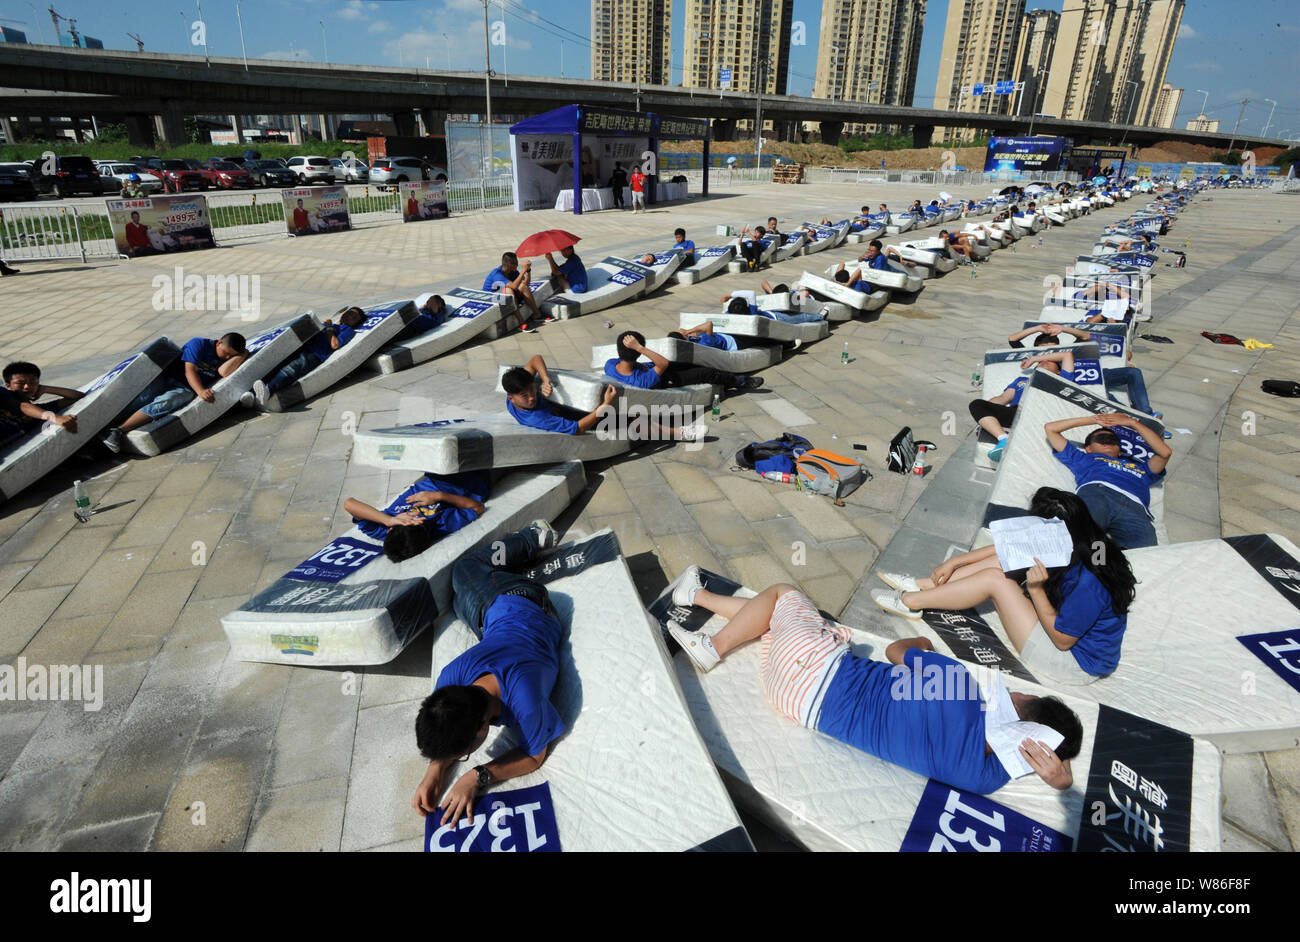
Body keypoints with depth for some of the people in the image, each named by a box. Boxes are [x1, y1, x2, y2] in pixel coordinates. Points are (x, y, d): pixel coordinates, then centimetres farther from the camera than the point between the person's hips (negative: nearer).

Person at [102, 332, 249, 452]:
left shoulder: (224, 359, 10)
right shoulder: (199, 344, -1)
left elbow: (225, 372, -14)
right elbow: (190, 371, -10)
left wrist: (243, 354, -8)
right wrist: (200, 391, -26)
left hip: (185, 389, 1)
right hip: (167, 377, 0)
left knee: (163, 404, -29)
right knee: (142, 398, -27)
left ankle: (119, 430, -38)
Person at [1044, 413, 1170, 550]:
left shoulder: (1140, 466, 47)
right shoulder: (1083, 458, 42)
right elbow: (1050, 428, 46)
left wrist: (1132, 422, 41)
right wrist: (1094, 419, 49)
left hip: (1134, 506, 2)